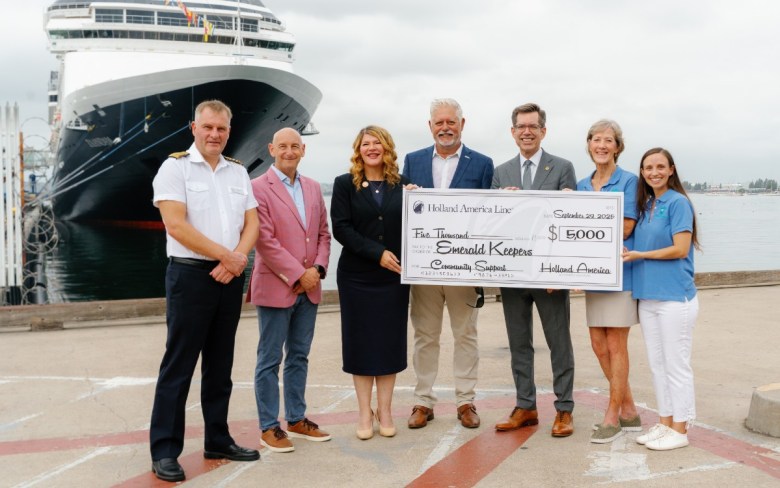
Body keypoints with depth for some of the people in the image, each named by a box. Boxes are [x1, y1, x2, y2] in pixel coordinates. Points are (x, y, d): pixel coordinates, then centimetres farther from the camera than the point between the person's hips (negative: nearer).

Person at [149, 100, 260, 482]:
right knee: (178, 365, -2)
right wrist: (226, 255, -13)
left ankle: (218, 440, 23)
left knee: (220, 364, 12)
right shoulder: (175, 167, -4)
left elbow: (251, 222, 8)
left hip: (230, 277, 6)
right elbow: (176, 225, -15)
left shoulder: (238, 172, 13)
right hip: (190, 275, -6)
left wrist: (239, 258, -11)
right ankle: (164, 451, 6)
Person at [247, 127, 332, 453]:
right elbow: (265, 240, -14)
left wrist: (317, 269, -4)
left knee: (299, 357, 14)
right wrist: (298, 274, -14)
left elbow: (323, 233, 12)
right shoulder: (258, 188, -8)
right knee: (270, 360, 3)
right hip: (275, 287, -6)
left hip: (309, 288, 6)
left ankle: (297, 420, 25)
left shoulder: (313, 188, 12)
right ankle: (269, 428, 12)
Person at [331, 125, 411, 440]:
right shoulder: (345, 184, 2)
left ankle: (384, 410, 18)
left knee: (390, 340, 5)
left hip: (394, 275, 1)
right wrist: (377, 252, -15)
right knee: (360, 341, 4)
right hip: (357, 275, -1)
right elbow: (341, 229, -7)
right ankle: (365, 412, 15)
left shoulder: (401, 185, 6)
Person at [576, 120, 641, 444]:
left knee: (615, 346, 0)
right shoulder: (582, 186, 12)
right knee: (599, 345, 9)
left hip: (619, 270, -6)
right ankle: (629, 412, 22)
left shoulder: (628, 181, -6)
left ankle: (613, 417, 11)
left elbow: (625, 228, -14)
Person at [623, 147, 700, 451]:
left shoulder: (677, 202, -8)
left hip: (675, 297, -7)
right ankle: (665, 423, 24)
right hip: (647, 295, 8)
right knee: (657, 364, 13)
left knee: (676, 365, 1)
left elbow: (680, 249, -14)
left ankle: (680, 429, 11)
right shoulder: (644, 205, 13)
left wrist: (639, 255, -9)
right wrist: (630, 255, 1)